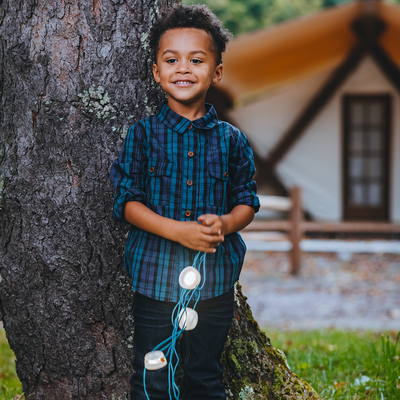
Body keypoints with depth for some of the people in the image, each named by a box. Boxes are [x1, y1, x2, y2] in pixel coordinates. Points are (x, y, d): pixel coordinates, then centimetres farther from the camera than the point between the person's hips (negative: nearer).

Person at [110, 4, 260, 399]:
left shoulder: (231, 140, 1)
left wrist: (225, 223, -17)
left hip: (215, 278, 2)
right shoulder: (143, 134, -4)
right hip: (155, 275, -1)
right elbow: (127, 201, -6)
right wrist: (178, 231, -20)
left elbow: (247, 201, 6)